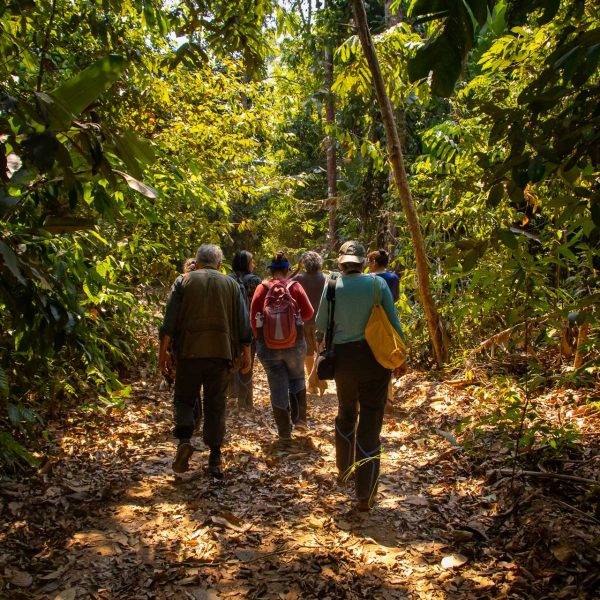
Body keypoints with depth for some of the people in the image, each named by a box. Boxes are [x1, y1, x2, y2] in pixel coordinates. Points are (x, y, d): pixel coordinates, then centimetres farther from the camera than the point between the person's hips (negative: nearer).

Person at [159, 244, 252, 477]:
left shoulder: (184, 281, 4)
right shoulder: (231, 284, 9)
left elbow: (170, 320, -2)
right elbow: (243, 323, 8)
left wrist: (163, 351, 2)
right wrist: (246, 353, 15)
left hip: (189, 352, -1)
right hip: (222, 353, 1)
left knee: (184, 399, 14)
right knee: (216, 405, 9)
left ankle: (184, 440, -10)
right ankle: (215, 460, 11)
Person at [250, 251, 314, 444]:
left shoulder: (262, 288, -3)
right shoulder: (295, 286, -4)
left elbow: (254, 317, -4)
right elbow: (308, 312, -4)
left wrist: (259, 337, 11)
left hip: (268, 346, 0)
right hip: (294, 343, 0)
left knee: (278, 387, 7)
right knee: (297, 379, 25)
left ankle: (284, 434, 12)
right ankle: (299, 419, 26)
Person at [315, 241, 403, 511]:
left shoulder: (333, 287, -3)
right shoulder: (377, 283, -6)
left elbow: (320, 325, 3)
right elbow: (393, 321, -4)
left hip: (343, 357, 2)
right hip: (375, 357, -2)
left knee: (346, 412, 26)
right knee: (370, 421, 3)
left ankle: (343, 469, 42)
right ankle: (365, 495, 5)